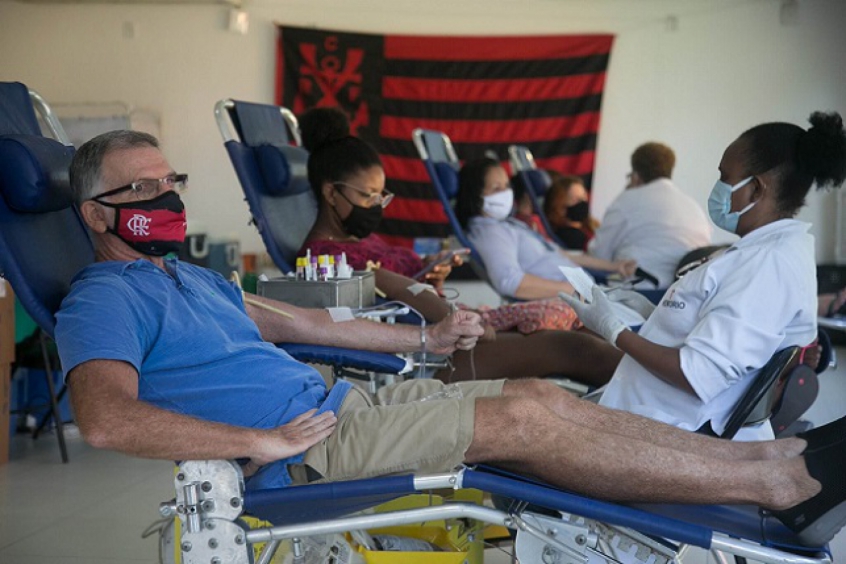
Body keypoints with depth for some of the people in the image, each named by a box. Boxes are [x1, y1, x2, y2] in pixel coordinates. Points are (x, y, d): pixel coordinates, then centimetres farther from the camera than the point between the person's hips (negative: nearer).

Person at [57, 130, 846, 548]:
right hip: (296, 448, -9)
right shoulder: (102, 300, -9)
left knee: (539, 396, -7)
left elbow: (292, 322, 29)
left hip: (335, 403, 9)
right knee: (520, 420, -18)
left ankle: (772, 454, -8)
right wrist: (266, 441, -24)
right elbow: (107, 418, -26)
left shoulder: (191, 278, 22)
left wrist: (425, 338, 28)